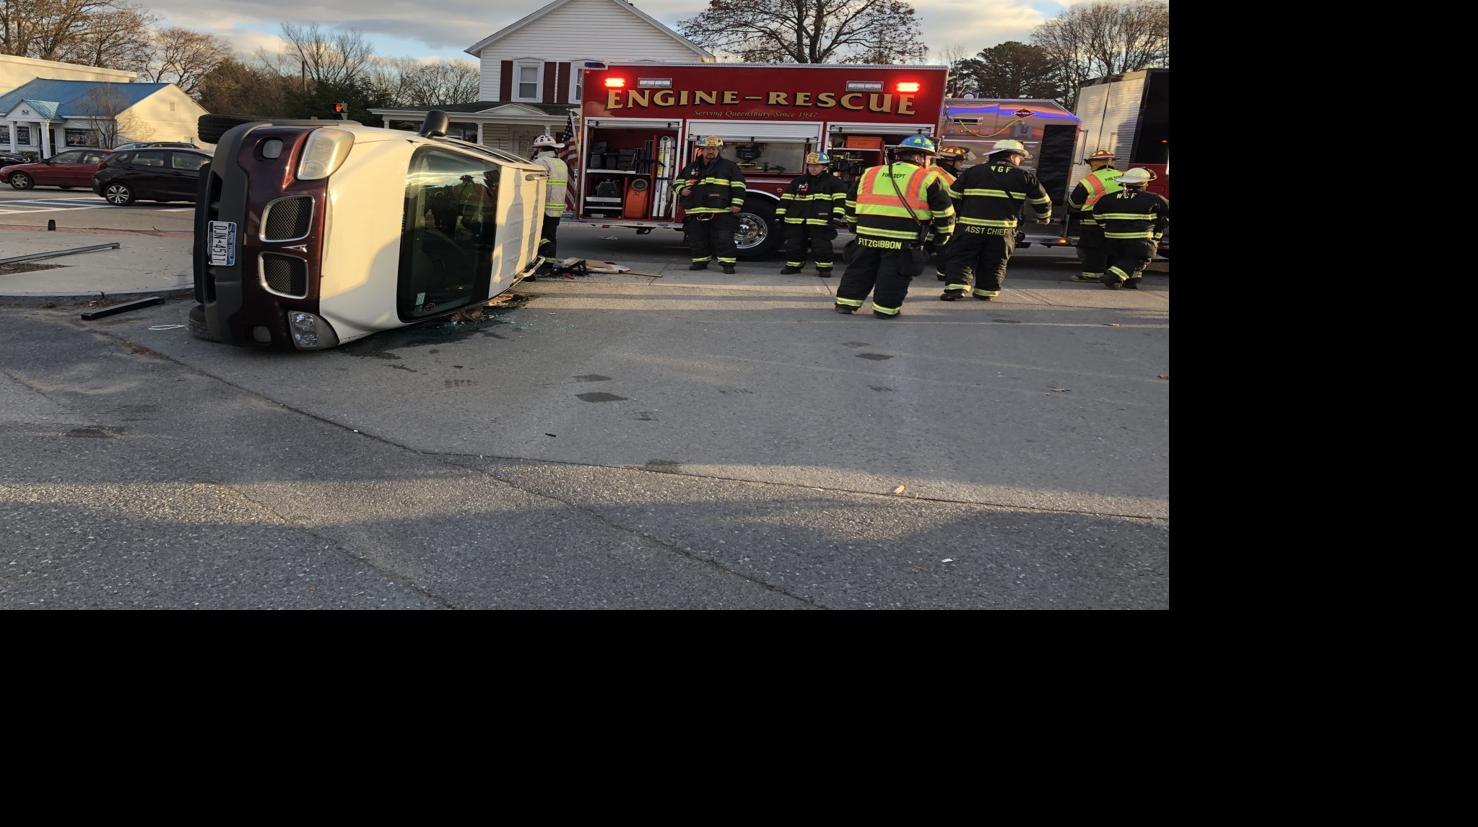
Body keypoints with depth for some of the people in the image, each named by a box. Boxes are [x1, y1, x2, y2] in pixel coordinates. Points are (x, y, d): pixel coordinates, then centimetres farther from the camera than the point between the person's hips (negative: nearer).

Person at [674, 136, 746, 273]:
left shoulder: (729, 166, 4)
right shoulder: (691, 167, 15)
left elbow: (738, 185, 0)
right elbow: (678, 181, 25)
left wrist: (736, 204, -10)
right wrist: (682, 190, 2)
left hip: (721, 212, -4)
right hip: (696, 213, 4)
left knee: (723, 239, -7)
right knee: (697, 239, 8)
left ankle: (728, 263, -3)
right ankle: (700, 261, 20)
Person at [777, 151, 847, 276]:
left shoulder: (833, 182, 2)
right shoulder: (798, 181, 13)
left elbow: (840, 199, -4)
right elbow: (786, 198, 14)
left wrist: (837, 215, -16)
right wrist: (780, 214, 8)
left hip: (820, 221, -4)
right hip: (797, 221, 4)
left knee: (821, 246, -4)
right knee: (794, 245, 7)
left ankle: (824, 268, 5)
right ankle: (793, 266, 19)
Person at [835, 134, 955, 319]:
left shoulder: (870, 174, 14)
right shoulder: (928, 179, 1)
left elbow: (852, 204, 20)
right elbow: (944, 212, 3)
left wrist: (857, 227, 31)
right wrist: (941, 238, 16)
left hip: (868, 235, 4)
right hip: (905, 241, -4)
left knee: (860, 269, 15)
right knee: (894, 274, 7)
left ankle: (846, 302, 18)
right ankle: (885, 308, 11)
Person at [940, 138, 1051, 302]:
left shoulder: (972, 172, 9)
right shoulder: (1025, 175, 8)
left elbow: (953, 195, 8)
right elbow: (1041, 200, 16)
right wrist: (1044, 217, 35)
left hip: (971, 226, 0)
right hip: (1003, 229, 0)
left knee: (961, 258, 6)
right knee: (995, 263, 16)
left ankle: (956, 287, -10)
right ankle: (986, 291, 20)